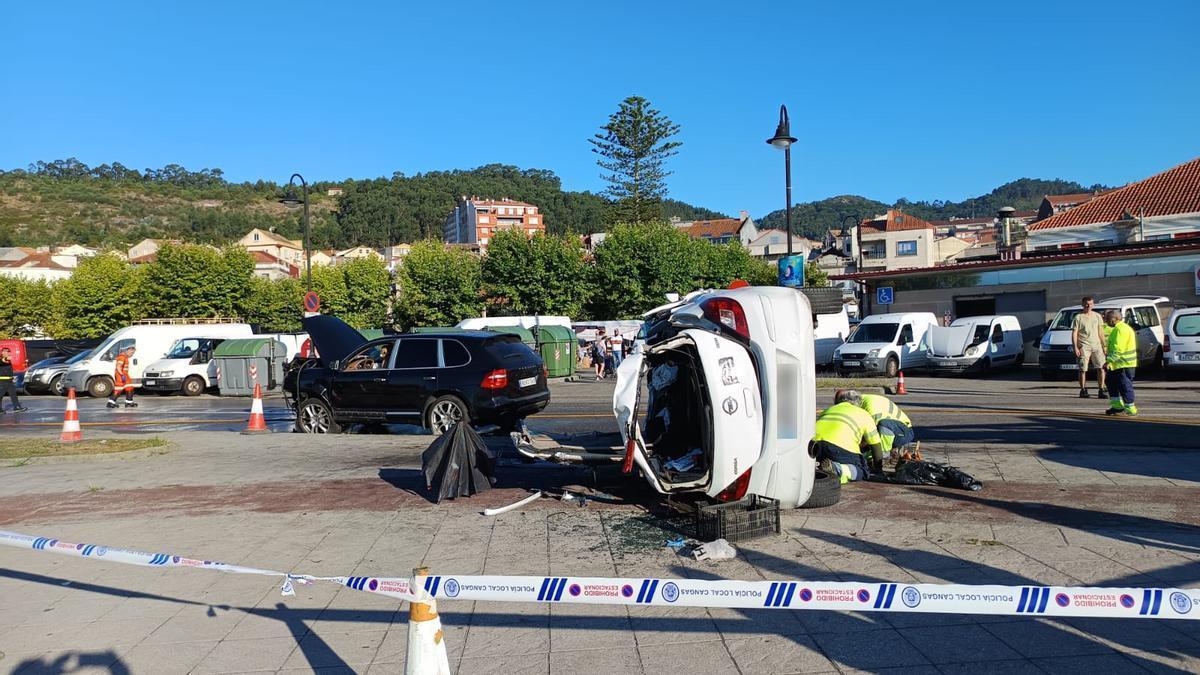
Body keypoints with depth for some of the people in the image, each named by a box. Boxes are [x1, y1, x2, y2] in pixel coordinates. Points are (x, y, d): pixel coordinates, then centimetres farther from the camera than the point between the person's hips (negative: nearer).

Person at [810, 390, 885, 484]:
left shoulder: (829, 409, 40)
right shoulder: (864, 415, 29)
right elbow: (876, 444, 31)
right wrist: (878, 468, 47)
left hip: (815, 441, 4)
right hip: (839, 447, -4)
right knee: (863, 472, 16)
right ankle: (838, 469, -16)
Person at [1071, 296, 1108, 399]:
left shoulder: (1097, 316, 14)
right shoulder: (1078, 317, 1)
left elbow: (1101, 332, 18)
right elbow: (1074, 333, -2)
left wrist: (1104, 345, 13)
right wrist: (1075, 347, -10)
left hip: (1096, 345, 4)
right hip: (1084, 346, -4)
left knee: (1101, 368, -4)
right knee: (1083, 369, -2)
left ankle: (1101, 390, 1)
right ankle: (1083, 390, 6)